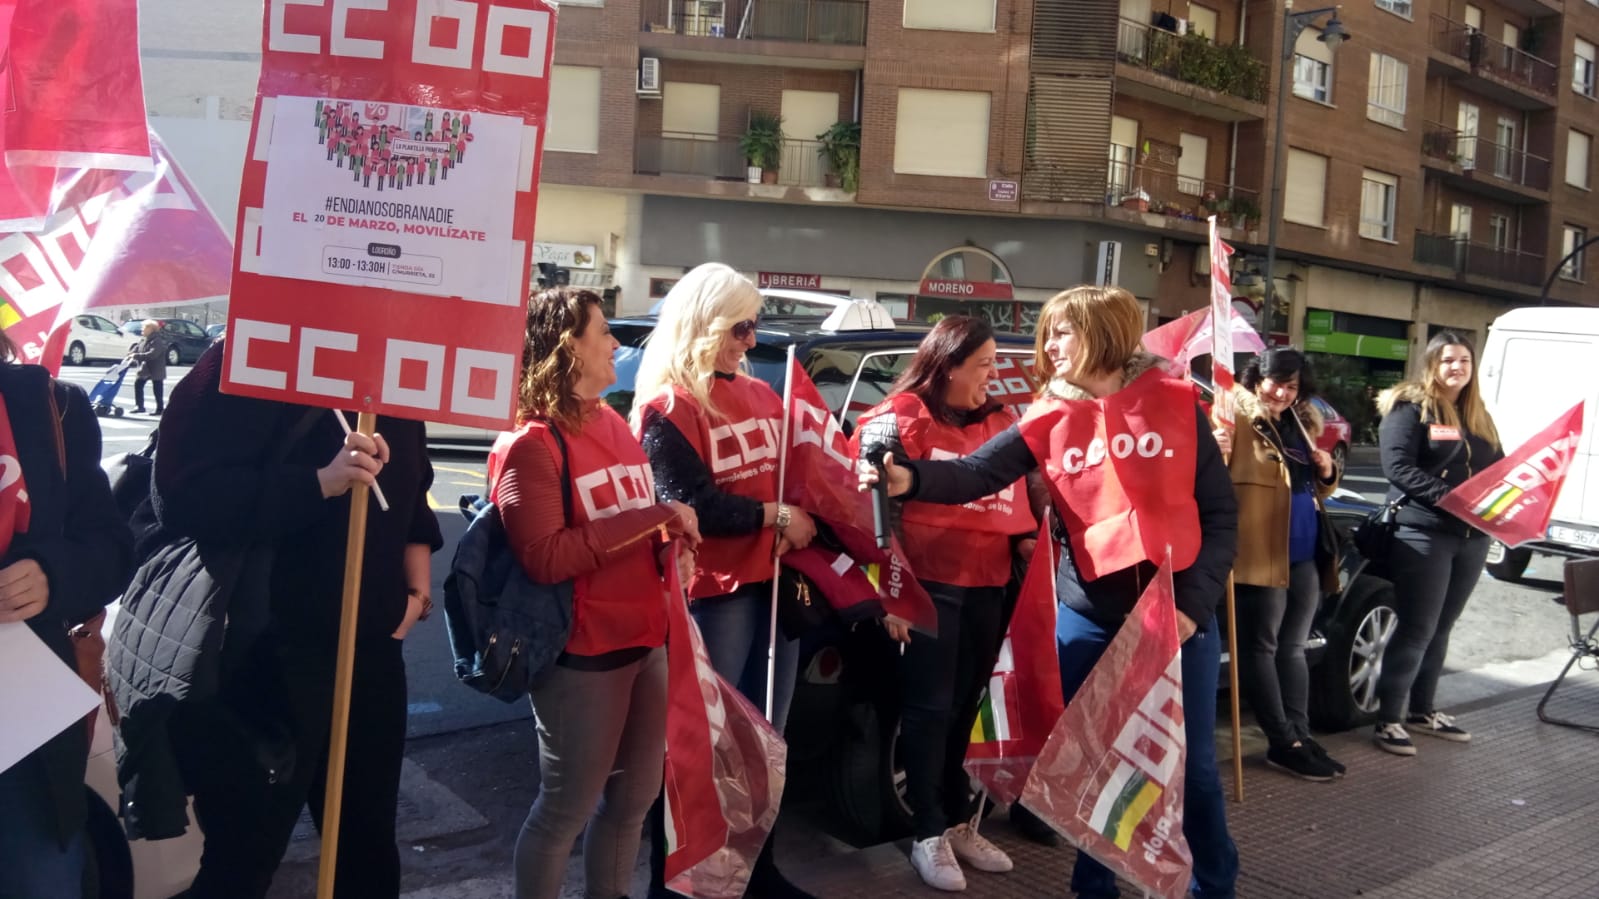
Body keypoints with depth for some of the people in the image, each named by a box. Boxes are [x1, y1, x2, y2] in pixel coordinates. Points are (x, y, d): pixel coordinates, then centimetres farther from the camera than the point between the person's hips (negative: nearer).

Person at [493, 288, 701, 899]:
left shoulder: (615, 426, 12)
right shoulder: (530, 444, -13)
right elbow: (544, 557, -23)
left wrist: (670, 543, 1)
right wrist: (653, 516, -23)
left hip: (645, 642, 8)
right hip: (581, 656, -8)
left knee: (635, 797, 19)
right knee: (567, 807, 7)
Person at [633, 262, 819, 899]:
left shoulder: (762, 395, 14)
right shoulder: (666, 407, -8)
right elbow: (689, 504, -16)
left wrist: (801, 528, -2)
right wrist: (776, 516, -11)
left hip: (775, 581, 7)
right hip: (712, 591, -7)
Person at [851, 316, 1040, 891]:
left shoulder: (1000, 423, 13)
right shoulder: (899, 421, -5)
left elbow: (1020, 496, 21)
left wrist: (1029, 541, 8)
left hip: (988, 585, 6)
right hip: (929, 584, -5)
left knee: (965, 707, 13)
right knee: (930, 708, 1)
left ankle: (958, 823, 26)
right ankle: (929, 834, 12)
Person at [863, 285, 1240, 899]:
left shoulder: (1175, 403, -3)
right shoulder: (1048, 420, 1)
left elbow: (1220, 513, -1)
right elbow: (976, 474, -14)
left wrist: (1195, 604, -9)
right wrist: (910, 479, -33)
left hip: (1180, 613, -1)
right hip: (1088, 618, 2)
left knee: (1191, 763, 8)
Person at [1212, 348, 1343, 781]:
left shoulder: (1303, 422, 17)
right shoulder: (1237, 416, -8)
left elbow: (1318, 489, 27)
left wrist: (1326, 472, 5)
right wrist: (1215, 452, -40)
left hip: (1305, 552, 8)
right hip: (1261, 552, -8)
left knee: (1293, 646, 14)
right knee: (1262, 646, -1)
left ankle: (1300, 733, 22)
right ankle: (1283, 743, 4)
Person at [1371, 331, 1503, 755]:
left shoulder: (1478, 416, 17)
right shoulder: (1410, 407, -5)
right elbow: (1398, 467, -16)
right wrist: (1447, 497, -25)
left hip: (1472, 535, 7)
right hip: (1423, 533, -7)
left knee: (1441, 628, 14)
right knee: (1417, 629, -6)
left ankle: (1422, 711, 25)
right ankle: (1388, 719, 1)